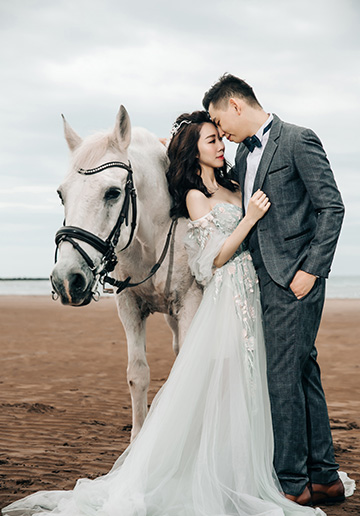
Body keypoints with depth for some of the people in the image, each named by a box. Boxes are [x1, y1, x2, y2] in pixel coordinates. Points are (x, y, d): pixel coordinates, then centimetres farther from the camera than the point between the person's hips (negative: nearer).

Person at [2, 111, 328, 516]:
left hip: (250, 295, 8)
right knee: (219, 388, -4)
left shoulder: (232, 188, 15)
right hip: (226, 297, -8)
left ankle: (242, 476, 20)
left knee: (245, 387, 10)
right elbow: (217, 256, -12)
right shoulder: (196, 196, -7)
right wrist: (250, 217, -18)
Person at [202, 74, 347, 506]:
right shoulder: (245, 153, 17)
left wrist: (310, 269, -16)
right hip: (266, 280, 9)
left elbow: (332, 207, -11)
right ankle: (324, 478, 20)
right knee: (302, 375, 12)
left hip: (294, 279, -9)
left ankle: (292, 483, 3)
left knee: (283, 378, -7)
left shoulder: (299, 141, -8)